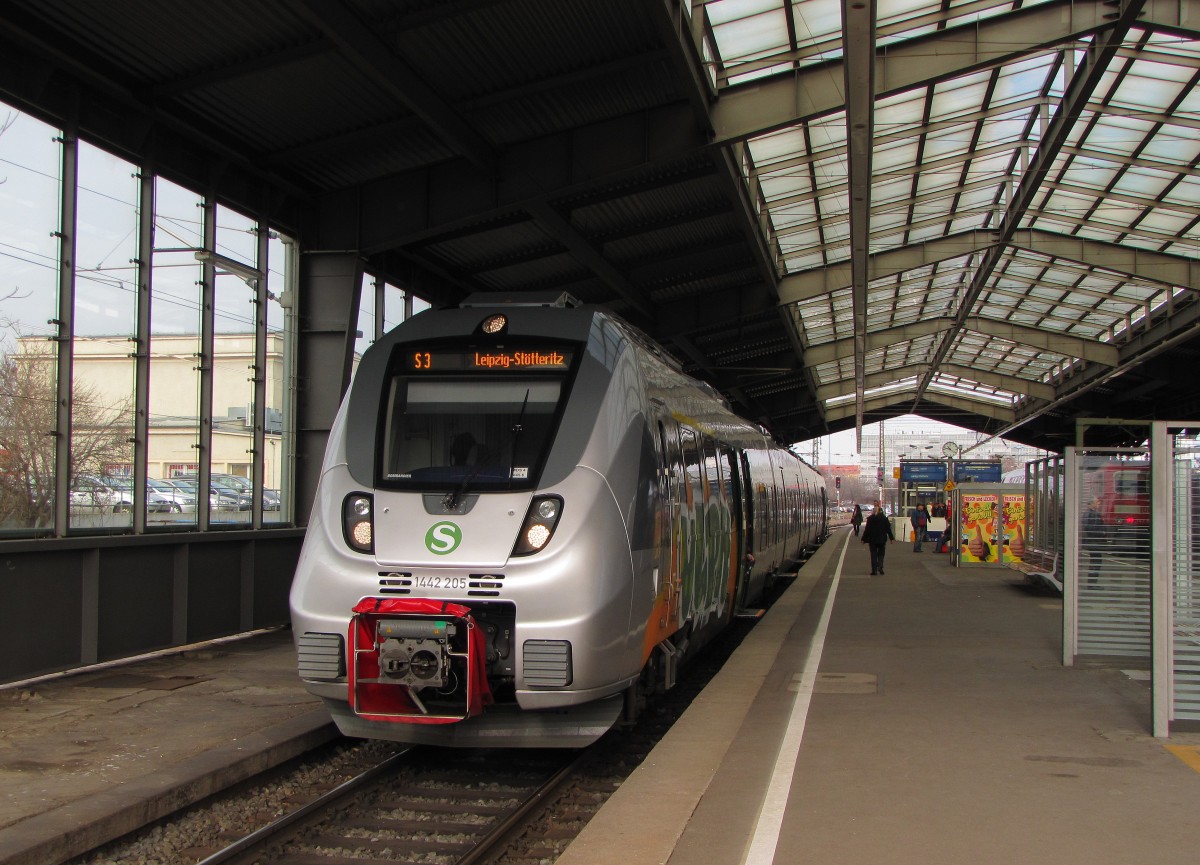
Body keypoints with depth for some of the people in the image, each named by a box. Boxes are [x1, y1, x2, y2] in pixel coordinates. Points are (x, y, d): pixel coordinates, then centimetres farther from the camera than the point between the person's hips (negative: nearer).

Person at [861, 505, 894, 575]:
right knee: (881, 554, 12)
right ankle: (880, 567, -8)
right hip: (882, 539, 1)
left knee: (873, 555, 5)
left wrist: (864, 539, 1)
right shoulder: (884, 518, -2)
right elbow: (888, 529, 3)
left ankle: (874, 570, 2)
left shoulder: (870, 519, -6)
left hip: (873, 540, -1)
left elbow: (867, 529, -5)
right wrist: (891, 537, 13)